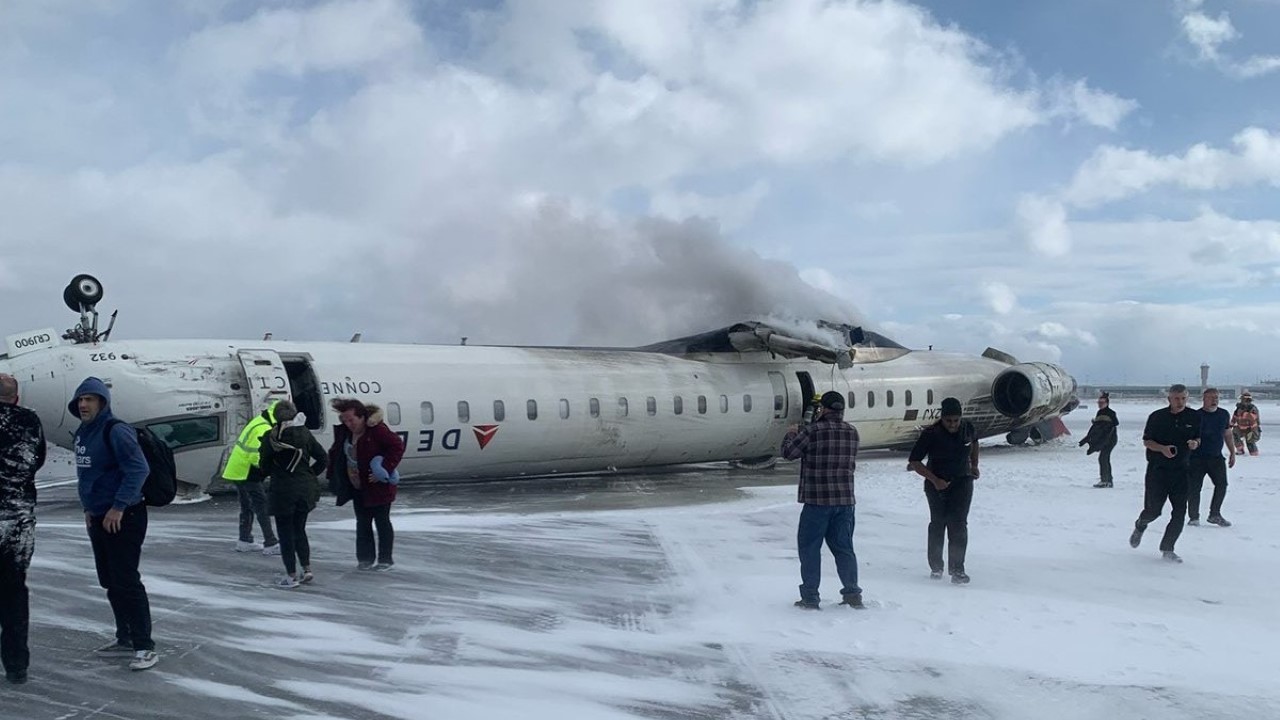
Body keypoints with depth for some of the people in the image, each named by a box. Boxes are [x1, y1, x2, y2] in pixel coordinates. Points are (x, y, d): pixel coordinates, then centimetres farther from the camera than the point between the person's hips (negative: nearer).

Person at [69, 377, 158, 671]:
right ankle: (125, 639, 27)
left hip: (124, 518, -9)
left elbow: (138, 469, -23)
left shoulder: (116, 431, -17)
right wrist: (89, 507, 17)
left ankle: (144, 647, -5)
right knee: (110, 581, 15)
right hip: (99, 519, 9)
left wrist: (118, 507, -22)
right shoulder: (83, 433, 12)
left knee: (126, 581, -10)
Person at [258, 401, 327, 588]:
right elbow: (322, 458, -1)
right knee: (299, 530, 18)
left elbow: (265, 467, -5)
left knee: (285, 533, 7)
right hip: (305, 490, 4)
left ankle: (291, 576, 10)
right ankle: (306, 569, 13)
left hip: (282, 490, -4)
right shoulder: (304, 434, -2)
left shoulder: (270, 437, -11)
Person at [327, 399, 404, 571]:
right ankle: (365, 558, 19)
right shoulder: (345, 431, 2)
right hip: (358, 488, 7)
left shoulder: (377, 429, -21)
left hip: (378, 486, -7)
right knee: (362, 523, 11)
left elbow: (398, 446, -21)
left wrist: (385, 469, -24)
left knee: (382, 522, 4)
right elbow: (336, 452, 15)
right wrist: (334, 473, 4)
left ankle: (385, 559, 14)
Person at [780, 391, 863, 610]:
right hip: (845, 500, 5)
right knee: (844, 547, 14)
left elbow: (788, 452, -4)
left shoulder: (812, 431, -12)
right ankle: (852, 593, 12)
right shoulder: (852, 432, 5)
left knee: (809, 547, 5)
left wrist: (791, 433, 17)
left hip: (817, 501, -5)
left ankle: (810, 597, 6)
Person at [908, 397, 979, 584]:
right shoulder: (930, 434, -17)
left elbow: (974, 441, 21)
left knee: (958, 525, -9)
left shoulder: (968, 428, -6)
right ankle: (935, 566, 20)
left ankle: (957, 570, -7)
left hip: (962, 482, 2)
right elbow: (914, 461, -14)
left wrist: (974, 465, 15)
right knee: (938, 523, 5)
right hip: (937, 483, -2)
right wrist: (934, 480, -20)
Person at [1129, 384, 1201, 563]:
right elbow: (1146, 441, 0)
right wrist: (1162, 448, -18)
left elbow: (1199, 438, 14)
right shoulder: (1157, 417, -5)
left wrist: (1195, 443, -10)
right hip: (1158, 469, -2)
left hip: (1182, 471, 2)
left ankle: (1167, 549, 9)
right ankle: (1140, 527, 34)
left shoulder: (1194, 417, 3)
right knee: (1153, 510, -1)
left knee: (1179, 512, -5)